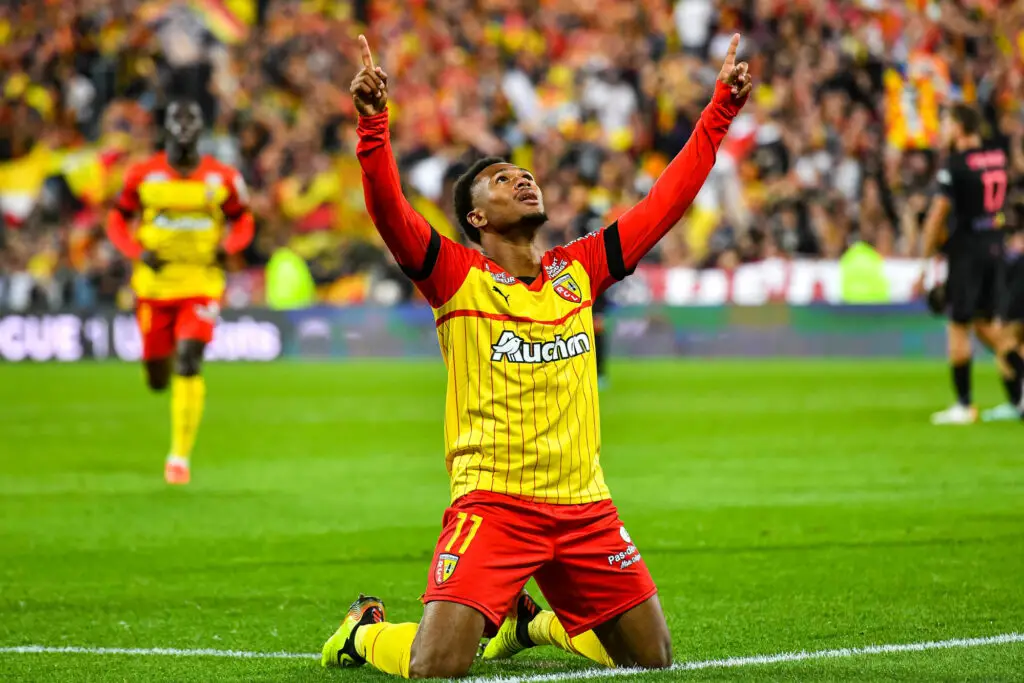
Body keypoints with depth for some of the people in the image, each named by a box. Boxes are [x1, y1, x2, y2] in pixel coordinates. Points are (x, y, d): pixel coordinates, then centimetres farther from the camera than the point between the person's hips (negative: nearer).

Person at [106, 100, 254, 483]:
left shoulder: (223, 179, -1)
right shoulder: (143, 175, -2)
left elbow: (243, 222, 13)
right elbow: (117, 222, 8)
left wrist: (228, 247, -8)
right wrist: (138, 252, -10)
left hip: (201, 286, -1)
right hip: (154, 286, 1)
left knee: (189, 366, -18)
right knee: (158, 380, 7)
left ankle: (180, 456, -11)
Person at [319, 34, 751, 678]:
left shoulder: (579, 270, 11)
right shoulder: (458, 278, -2)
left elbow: (666, 202, 13)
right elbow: (390, 212, -17)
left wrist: (721, 108, 10)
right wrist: (374, 123, -32)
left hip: (585, 504, 5)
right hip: (491, 501, -5)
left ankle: (535, 620, 36)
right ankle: (364, 631, 17)